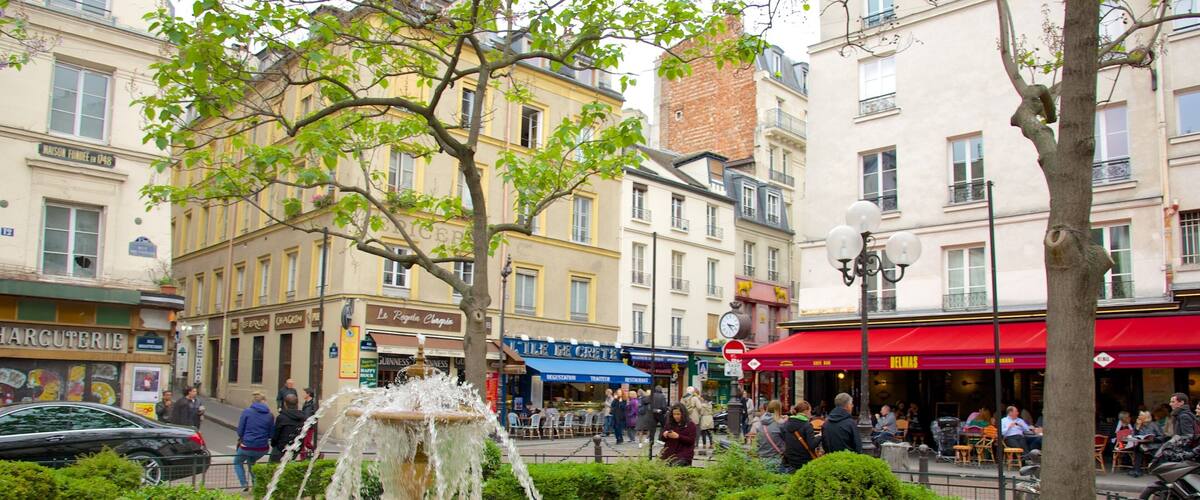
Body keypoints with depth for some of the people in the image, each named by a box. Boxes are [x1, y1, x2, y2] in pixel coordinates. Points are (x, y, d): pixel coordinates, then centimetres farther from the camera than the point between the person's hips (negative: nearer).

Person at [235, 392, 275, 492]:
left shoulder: (247, 412, -9)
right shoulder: (270, 415, -3)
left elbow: (240, 430, -6)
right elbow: (271, 434, 1)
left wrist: (241, 438, 15)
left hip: (247, 446, -3)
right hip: (262, 448, 3)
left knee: (237, 462, 26)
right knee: (251, 463, 31)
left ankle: (244, 484, 10)